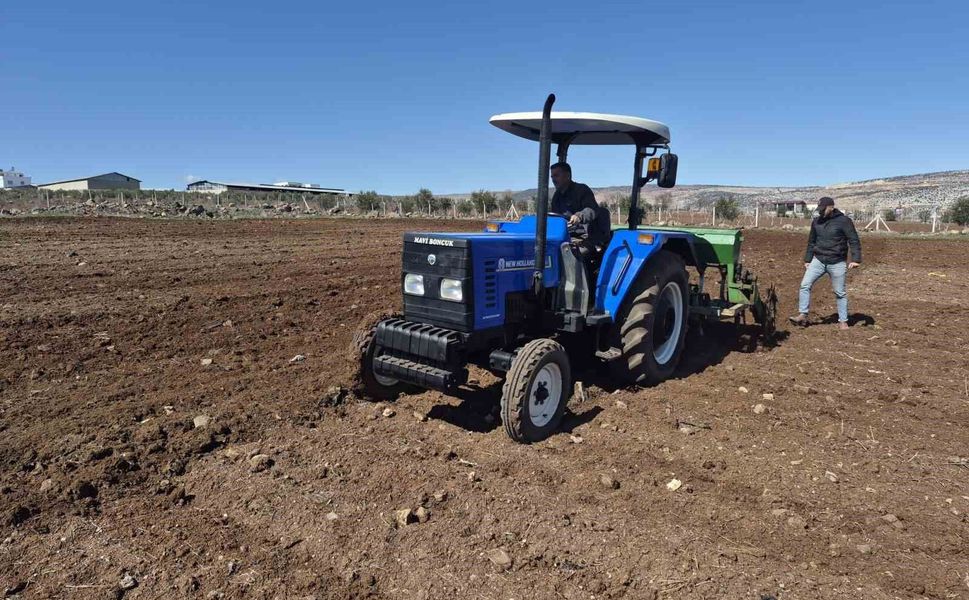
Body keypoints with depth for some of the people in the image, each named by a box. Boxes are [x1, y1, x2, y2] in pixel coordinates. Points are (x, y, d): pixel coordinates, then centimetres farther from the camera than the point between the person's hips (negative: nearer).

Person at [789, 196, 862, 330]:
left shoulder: (843, 221, -8)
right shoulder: (816, 221, 7)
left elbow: (854, 241, -9)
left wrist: (856, 259, -18)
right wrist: (807, 260, 16)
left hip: (837, 263, -4)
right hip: (818, 260, 4)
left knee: (840, 293, 5)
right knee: (805, 285, -10)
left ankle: (843, 321, 16)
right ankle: (803, 315, -5)